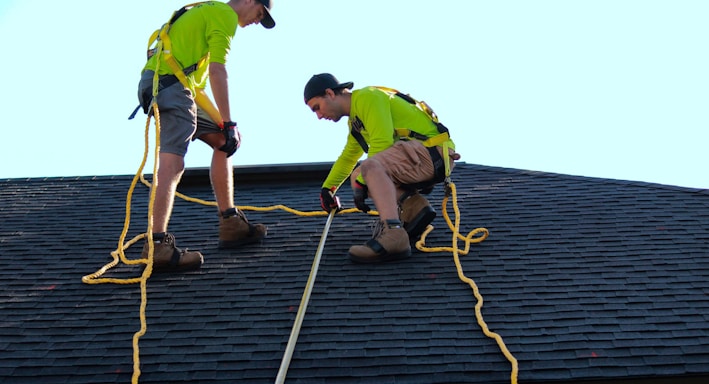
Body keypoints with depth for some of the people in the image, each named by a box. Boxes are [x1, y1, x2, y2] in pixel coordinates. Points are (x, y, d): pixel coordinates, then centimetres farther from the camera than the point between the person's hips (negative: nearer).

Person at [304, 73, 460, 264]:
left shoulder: (367, 97, -8)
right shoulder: (355, 120, 22)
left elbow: (381, 143, -19)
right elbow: (347, 157, 38)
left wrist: (360, 182, -14)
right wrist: (327, 188, 43)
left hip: (434, 153, -10)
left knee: (371, 166, -32)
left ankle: (393, 237, -46)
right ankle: (414, 207, -2)